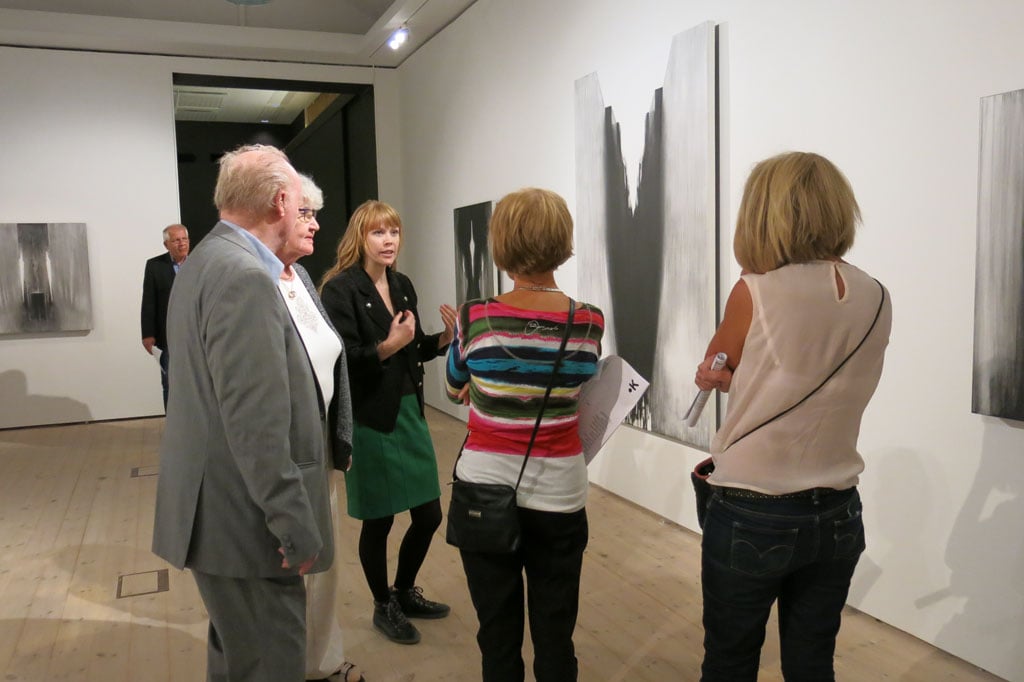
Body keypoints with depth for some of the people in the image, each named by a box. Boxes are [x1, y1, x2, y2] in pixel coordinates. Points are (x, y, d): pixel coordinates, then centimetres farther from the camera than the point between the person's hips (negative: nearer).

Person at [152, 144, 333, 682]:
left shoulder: (206, 261, 11)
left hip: (220, 507, 10)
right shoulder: (245, 277, -21)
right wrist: (296, 525, -20)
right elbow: (257, 422, -26)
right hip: (245, 518, -10)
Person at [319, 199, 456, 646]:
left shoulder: (403, 286, 8)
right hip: (370, 421, -7)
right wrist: (387, 346, -30)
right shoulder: (340, 289, -13)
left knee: (429, 514, 13)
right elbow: (342, 361, -18)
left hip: (411, 414, 7)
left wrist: (445, 338, -3)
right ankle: (384, 607, 31)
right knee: (378, 521, 8)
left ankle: (405, 592, 37)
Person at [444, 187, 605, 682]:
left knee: (497, 633, 13)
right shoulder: (589, 323, -9)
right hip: (558, 492, 1)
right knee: (555, 634, 14)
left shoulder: (475, 319, -10)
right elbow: (576, 385, 4)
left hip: (485, 487, 0)